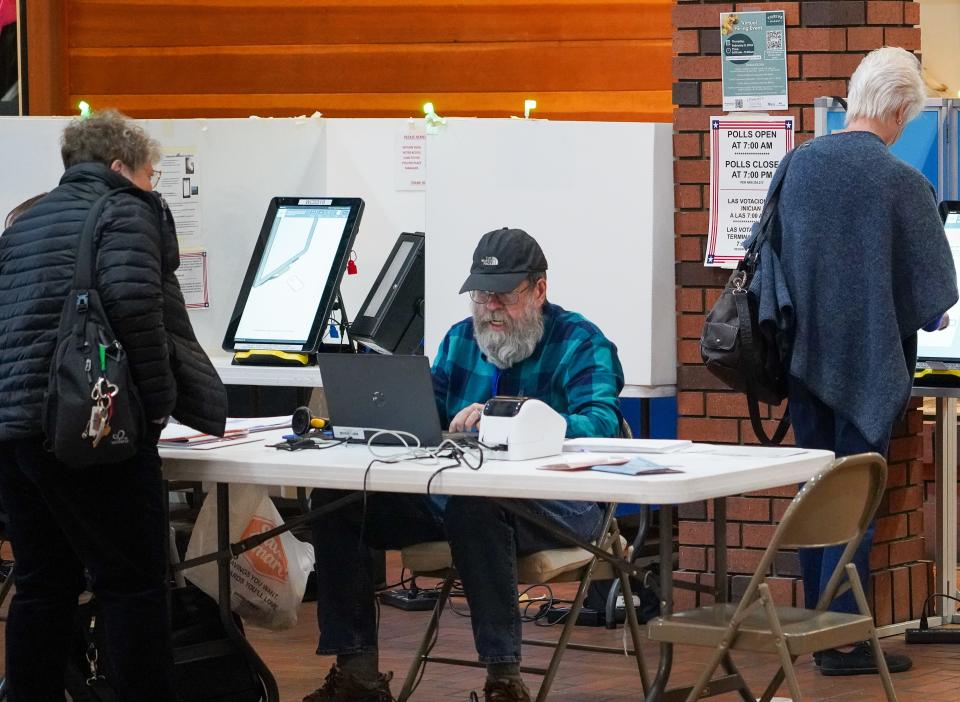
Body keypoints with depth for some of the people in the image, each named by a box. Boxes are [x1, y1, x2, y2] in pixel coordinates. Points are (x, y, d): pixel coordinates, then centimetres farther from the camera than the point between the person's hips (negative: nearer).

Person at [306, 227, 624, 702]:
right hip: (451, 494, 7)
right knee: (335, 498, -8)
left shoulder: (580, 344, -3)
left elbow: (601, 423, -19)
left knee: (473, 505, -40)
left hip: (552, 507, -7)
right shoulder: (460, 339, 17)